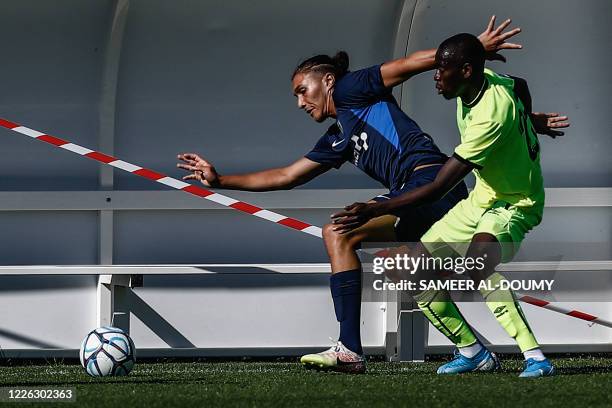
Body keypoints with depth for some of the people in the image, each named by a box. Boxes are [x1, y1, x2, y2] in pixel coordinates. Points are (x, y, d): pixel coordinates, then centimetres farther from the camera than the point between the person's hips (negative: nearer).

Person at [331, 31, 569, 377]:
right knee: (416, 274, 3)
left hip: (514, 205, -10)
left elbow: (437, 189, -33)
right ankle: (473, 352, 14)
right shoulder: (485, 79, -8)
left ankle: (535, 356, -32)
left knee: (477, 264, -38)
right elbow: (519, 86, 20)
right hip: (483, 197, 10)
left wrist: (373, 211, -33)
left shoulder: (491, 118, -33)